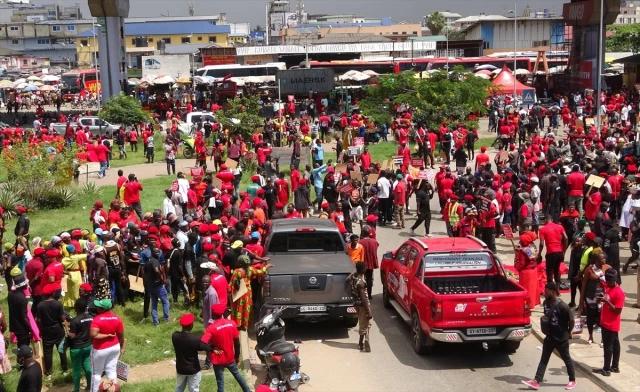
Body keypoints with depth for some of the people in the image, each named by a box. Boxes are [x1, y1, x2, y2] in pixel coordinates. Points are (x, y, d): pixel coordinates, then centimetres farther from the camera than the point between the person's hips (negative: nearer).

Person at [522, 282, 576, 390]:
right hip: (549, 337, 6)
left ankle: (572, 380, 28)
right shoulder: (546, 303, -3)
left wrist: (568, 333, -1)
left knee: (567, 359, 12)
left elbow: (571, 320, -14)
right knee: (543, 359, 5)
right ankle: (536, 381, 5)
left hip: (561, 338, -6)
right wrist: (546, 328, 8)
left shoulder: (563, 306, -24)